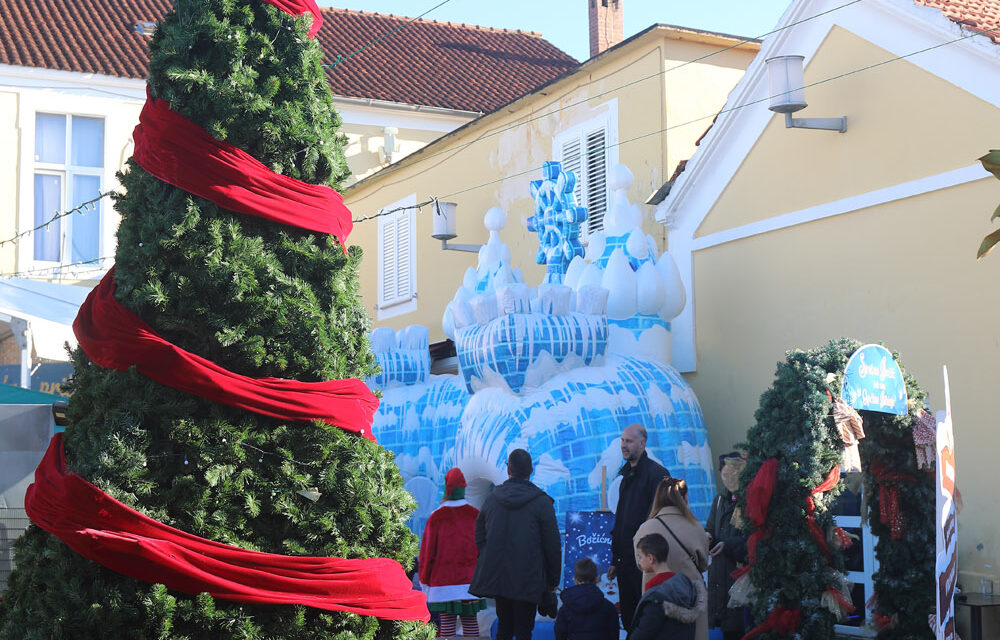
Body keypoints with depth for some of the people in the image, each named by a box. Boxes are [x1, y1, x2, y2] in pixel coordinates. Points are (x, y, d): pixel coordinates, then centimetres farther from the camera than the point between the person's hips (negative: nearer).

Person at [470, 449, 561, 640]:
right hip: (528, 581, -4)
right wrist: (553, 580, 2)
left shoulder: (491, 499, 5)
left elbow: (479, 537, 12)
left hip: (495, 577, 4)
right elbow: (553, 545, -7)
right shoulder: (542, 502, -8)